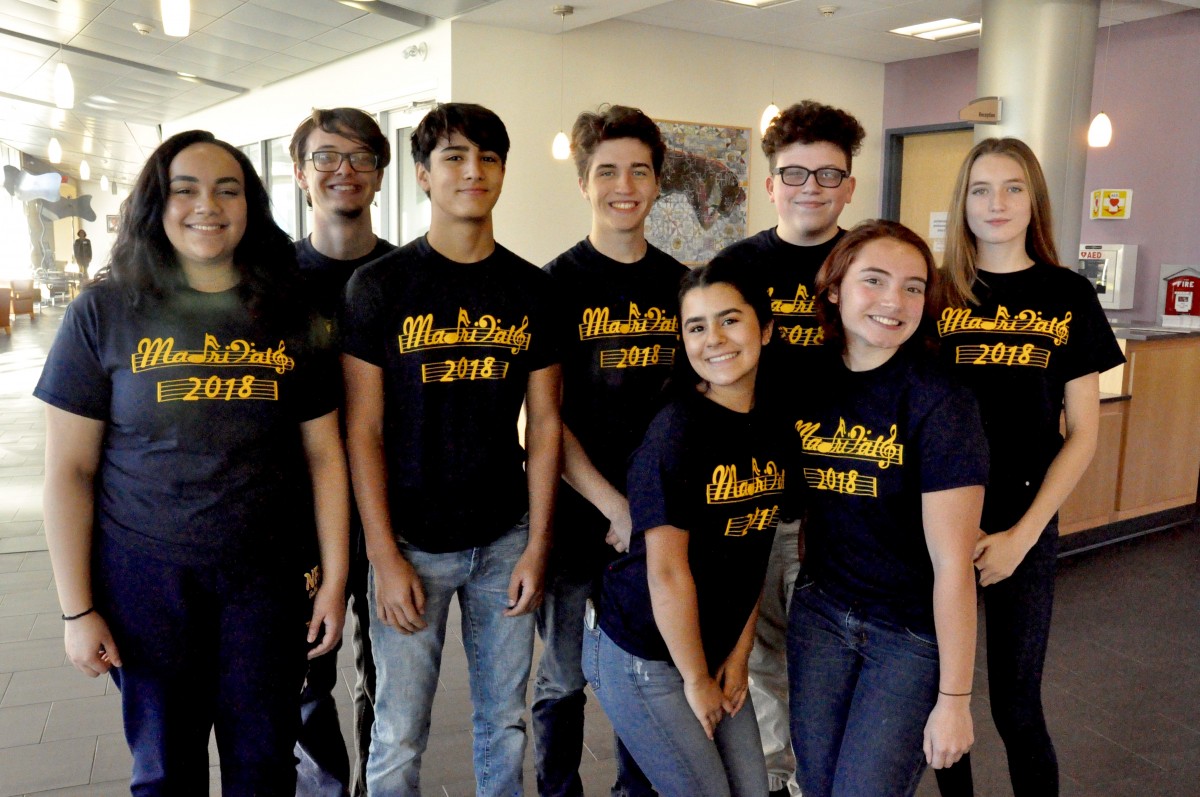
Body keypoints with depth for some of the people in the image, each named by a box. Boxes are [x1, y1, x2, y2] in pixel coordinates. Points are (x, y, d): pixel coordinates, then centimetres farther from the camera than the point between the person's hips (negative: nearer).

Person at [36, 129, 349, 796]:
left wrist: (334, 578, 0)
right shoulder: (104, 312, -4)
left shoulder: (290, 316, 1)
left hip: (267, 575, 1)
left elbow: (323, 454, 2)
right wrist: (76, 609, -3)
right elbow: (69, 470, -2)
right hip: (145, 575, -1)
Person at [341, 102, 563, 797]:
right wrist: (384, 557, -10)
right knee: (398, 738, 6)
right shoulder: (379, 285, -5)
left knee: (506, 724, 14)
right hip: (411, 543, -2)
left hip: (505, 540, 3)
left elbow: (544, 424, 4)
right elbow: (363, 430, -6)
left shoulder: (534, 290, 3)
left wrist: (537, 548, 0)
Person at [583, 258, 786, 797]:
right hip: (640, 656, -7)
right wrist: (695, 680, -12)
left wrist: (739, 653, 3)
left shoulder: (774, 430, 0)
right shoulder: (677, 432, -22)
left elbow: (753, 554, 5)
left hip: (716, 648, 7)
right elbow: (667, 573, -21)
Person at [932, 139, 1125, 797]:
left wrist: (1022, 534, -7)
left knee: (1016, 706, 5)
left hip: (1024, 525, 0)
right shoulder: (934, 293, 1)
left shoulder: (1068, 296, 2)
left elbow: (1082, 433, 1)